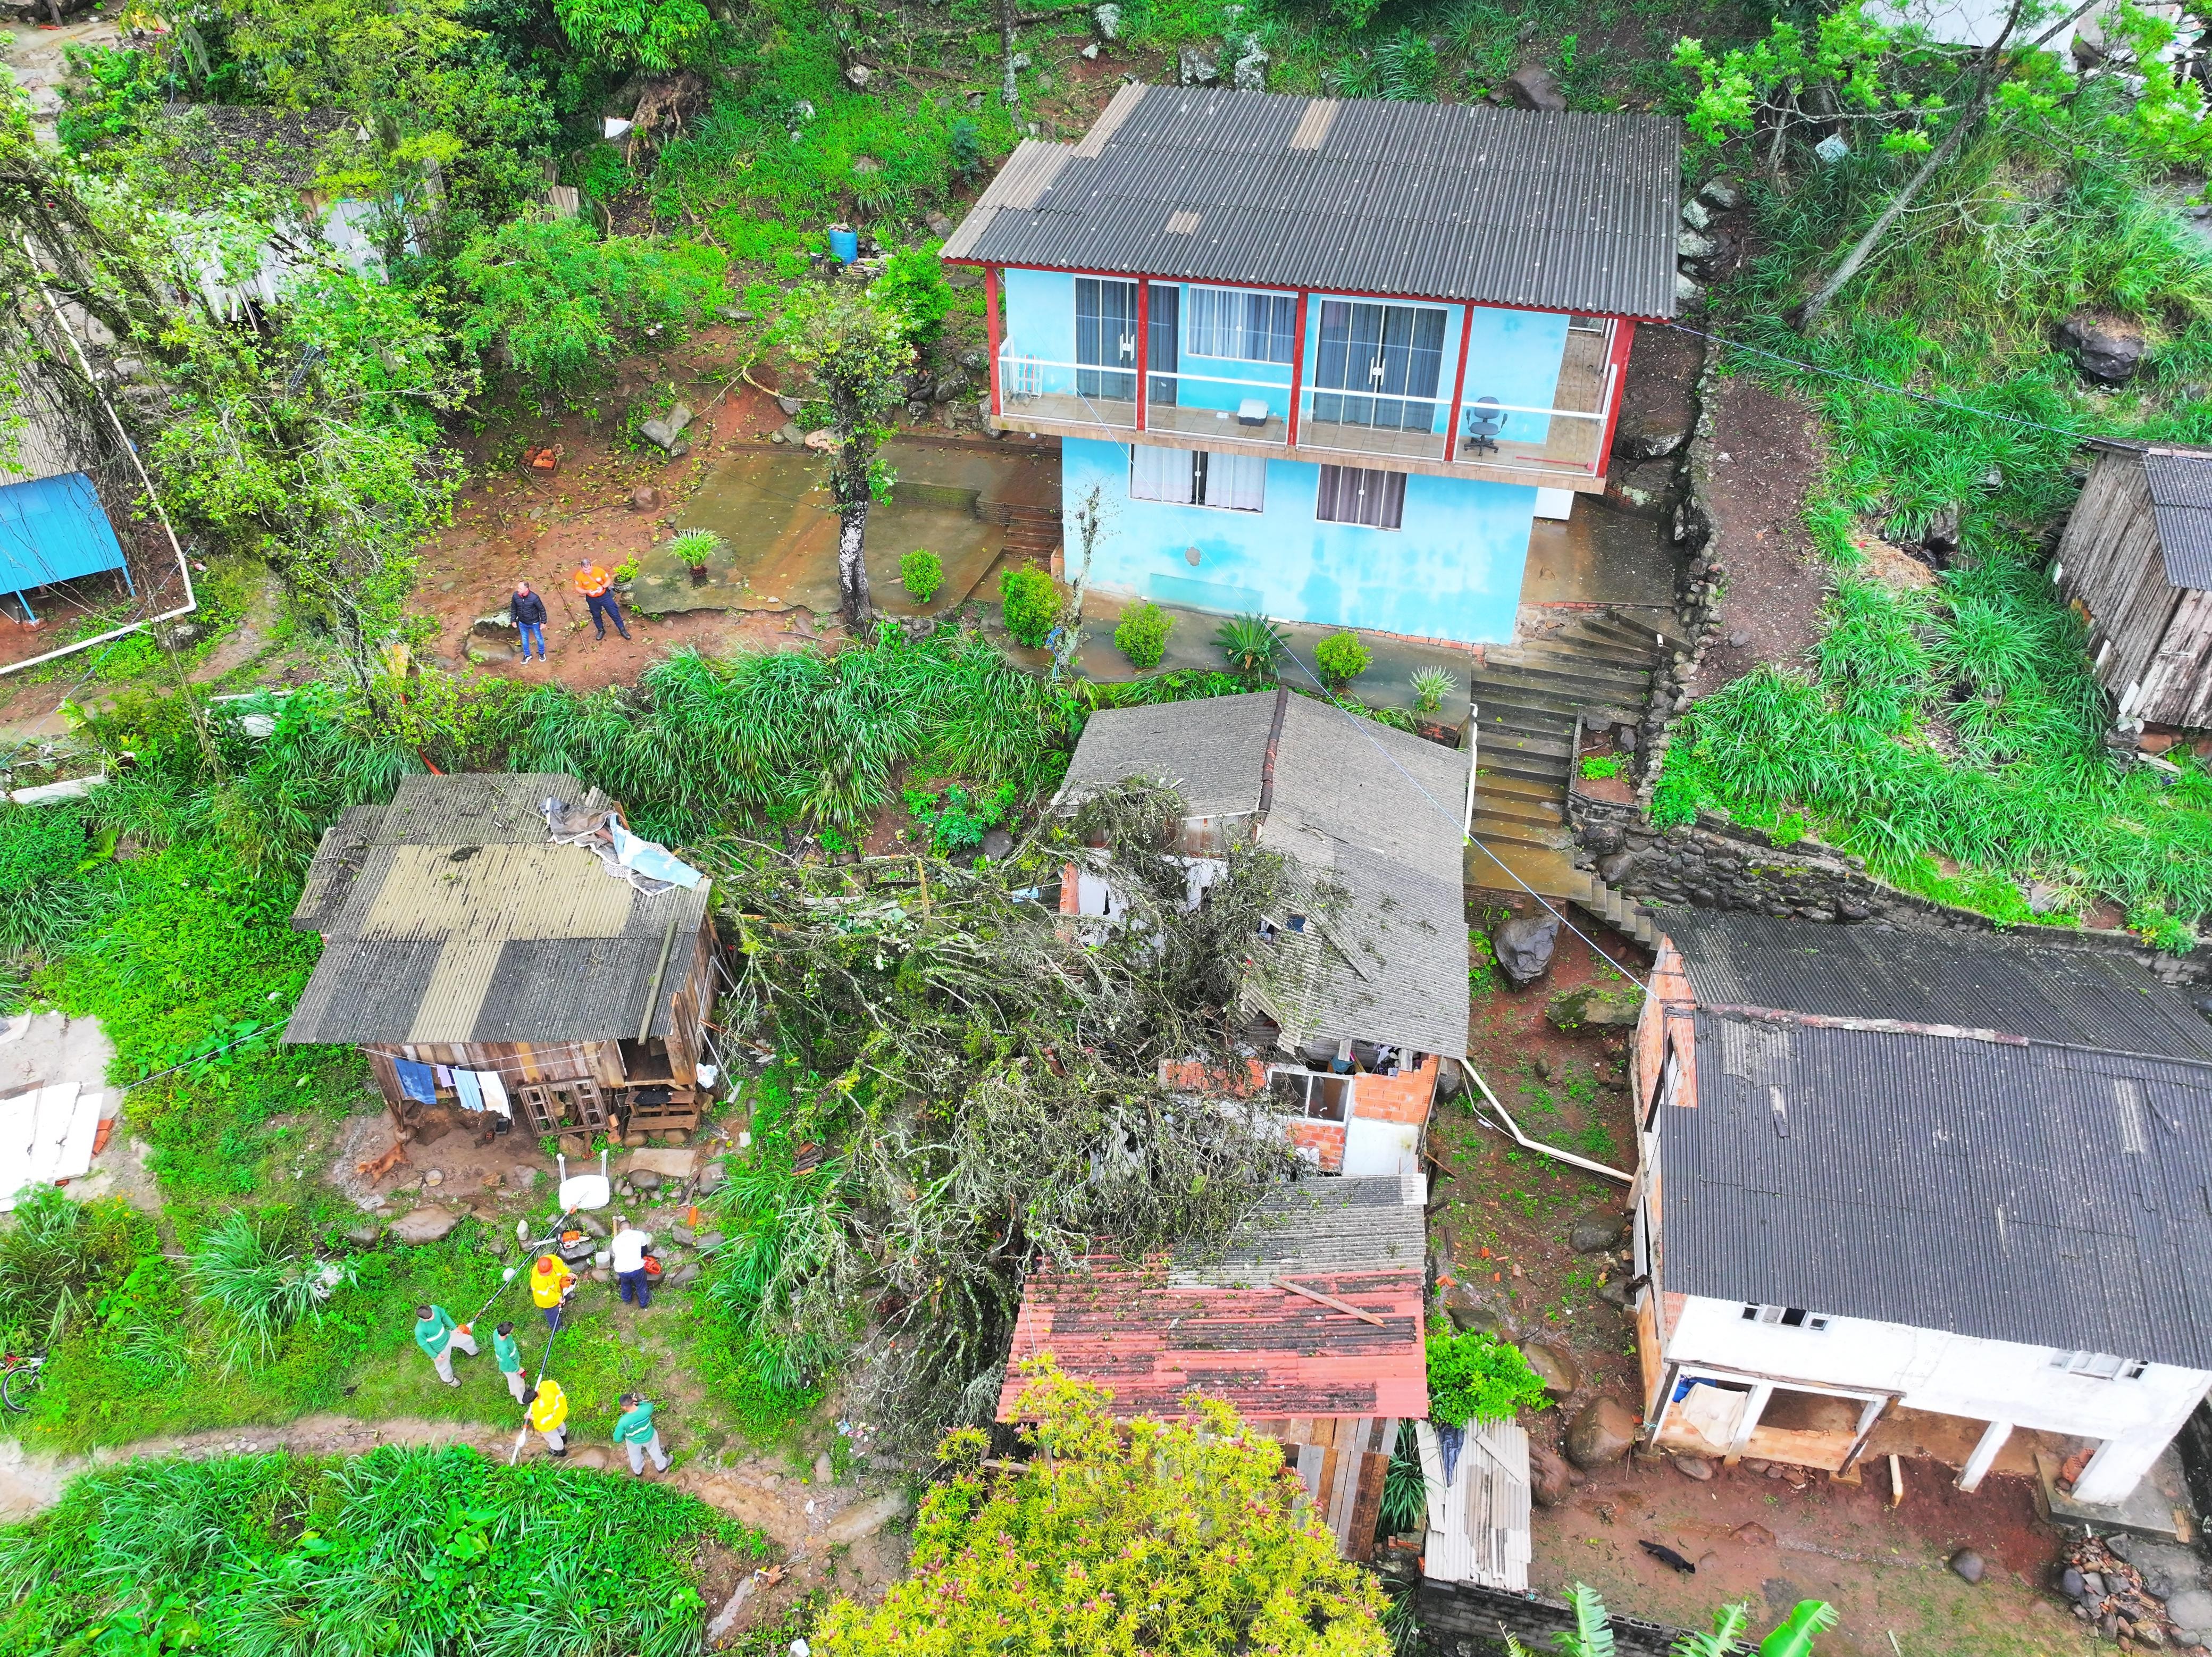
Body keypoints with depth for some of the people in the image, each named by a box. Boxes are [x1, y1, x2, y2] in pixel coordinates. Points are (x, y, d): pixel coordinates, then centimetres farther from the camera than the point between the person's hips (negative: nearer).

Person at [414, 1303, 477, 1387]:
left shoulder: (434, 1309, -30)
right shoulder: (420, 1331, -42)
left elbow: (444, 1316, -7)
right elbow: (424, 1344, -22)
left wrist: (454, 1328, 2)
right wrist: (435, 1356, -11)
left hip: (448, 1336, 5)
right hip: (440, 1349, -5)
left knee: (468, 1339, 24)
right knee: (444, 1365, 24)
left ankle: (473, 1353, 61)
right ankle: (449, 1380, 59)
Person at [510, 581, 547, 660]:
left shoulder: (534, 598, -30)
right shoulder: (516, 596, -19)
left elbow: (542, 610, -16)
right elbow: (513, 609, -2)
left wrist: (543, 622, -9)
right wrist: (513, 620, 4)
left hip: (534, 623, -3)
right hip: (522, 623, 3)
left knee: (539, 638, 19)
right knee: (525, 639, 22)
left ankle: (542, 653, 45)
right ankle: (527, 655, 45)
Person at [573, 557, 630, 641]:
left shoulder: (599, 571, -23)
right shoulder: (579, 576, -21)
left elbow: (609, 581, -10)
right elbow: (578, 589, -8)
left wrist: (602, 587, -28)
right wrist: (588, 591, -27)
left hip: (604, 595, -1)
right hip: (592, 599, 1)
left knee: (614, 613, 7)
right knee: (596, 615, 21)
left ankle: (622, 629, 26)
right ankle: (601, 630, 44)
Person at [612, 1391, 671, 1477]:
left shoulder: (623, 1421, -41)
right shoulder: (646, 1409, -37)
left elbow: (617, 1439, -24)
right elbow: (651, 1405, -9)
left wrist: (624, 1436, -3)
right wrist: (639, 1402, -18)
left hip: (634, 1441, -1)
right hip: (649, 1437, 1)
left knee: (635, 1455, 34)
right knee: (654, 1451, 33)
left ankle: (638, 1471, 62)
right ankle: (661, 1467, 59)